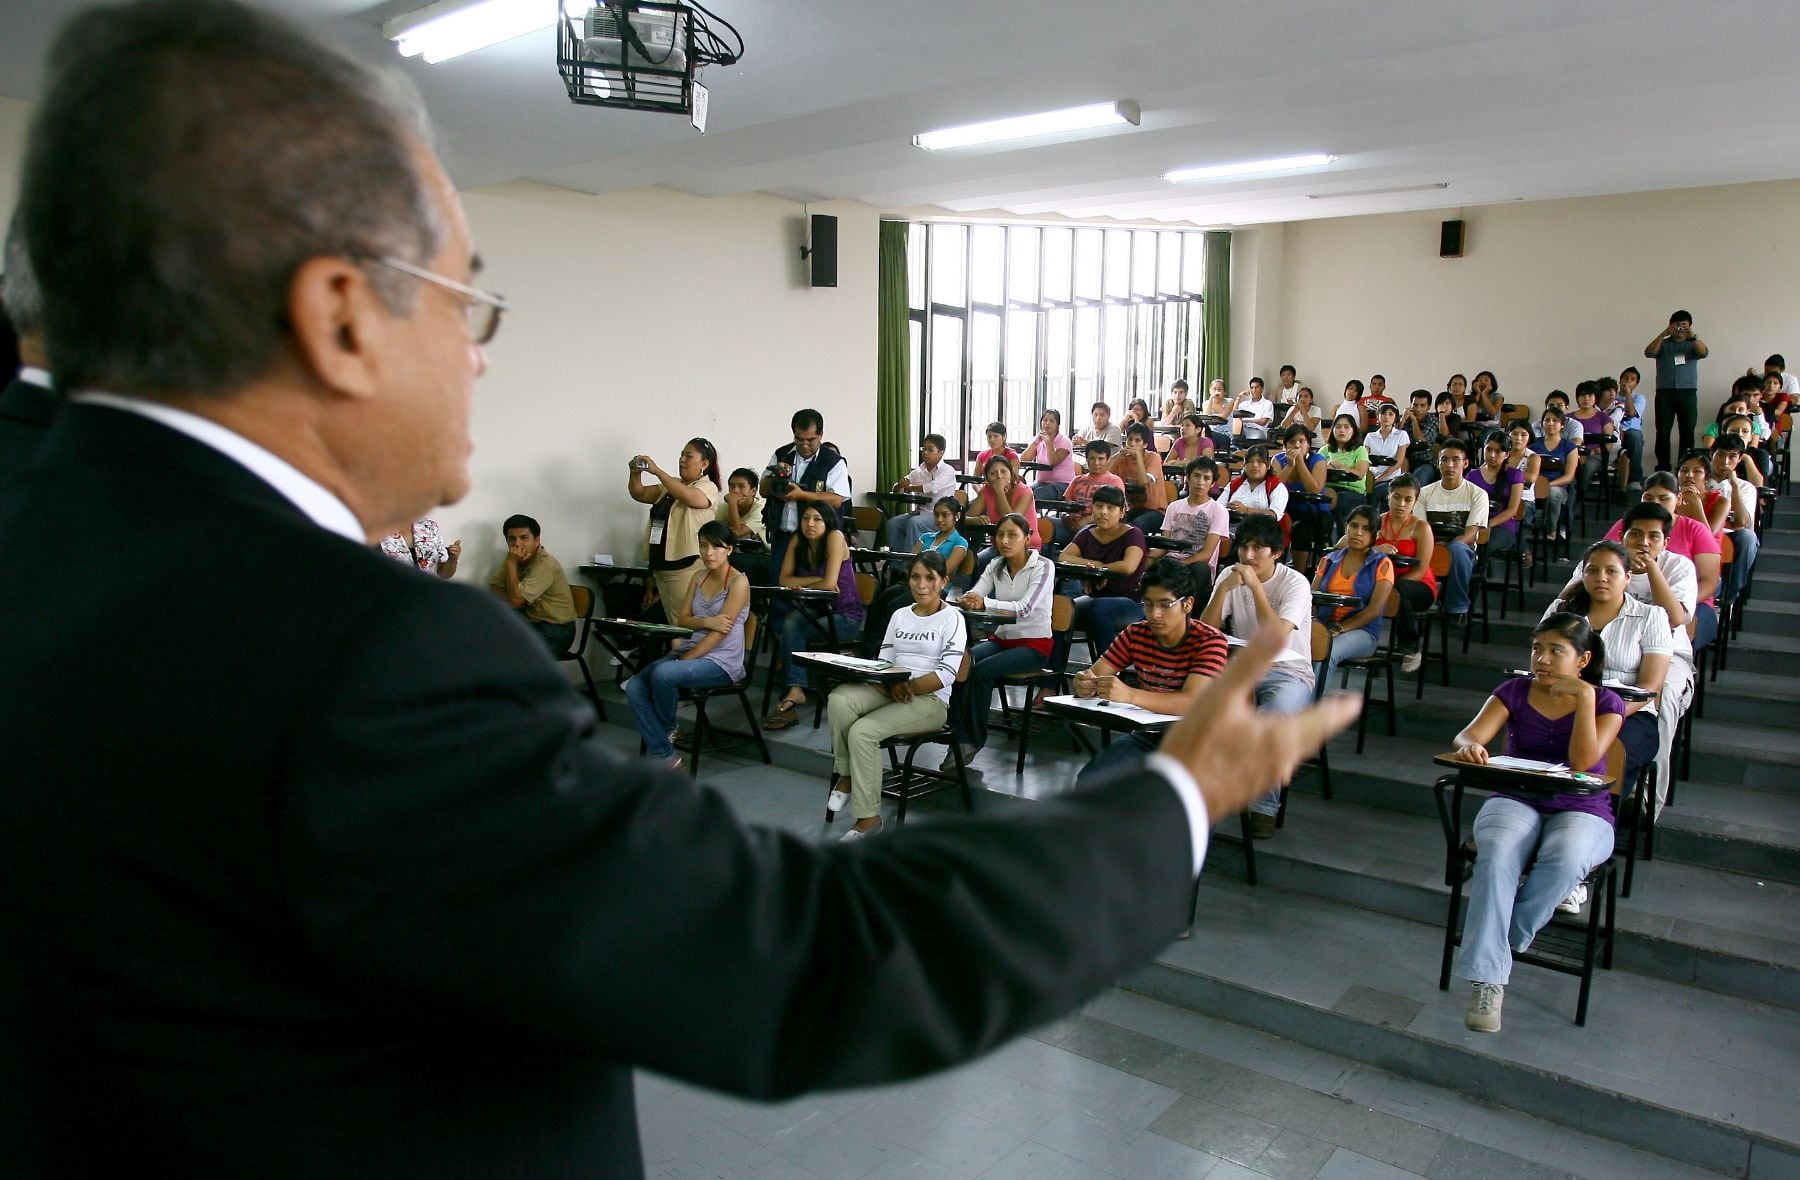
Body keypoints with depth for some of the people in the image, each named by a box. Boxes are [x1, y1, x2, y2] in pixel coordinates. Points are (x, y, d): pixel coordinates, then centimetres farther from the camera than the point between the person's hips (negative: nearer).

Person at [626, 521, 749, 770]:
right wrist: (706, 622, -14)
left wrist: (683, 661, -18)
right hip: (688, 651, 7)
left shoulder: (738, 582, -7)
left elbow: (720, 632, -14)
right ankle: (663, 756, -17)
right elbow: (682, 620, 9)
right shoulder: (698, 576, 14)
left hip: (721, 662, -7)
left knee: (663, 673, -32)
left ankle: (667, 730, -3)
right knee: (635, 687, -17)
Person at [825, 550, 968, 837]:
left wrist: (909, 687, -21)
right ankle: (845, 775, -11)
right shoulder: (899, 615, 17)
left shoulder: (952, 618, -1)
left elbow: (947, 673, -12)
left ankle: (868, 816, -18)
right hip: (891, 692, 5)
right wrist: (890, 685, -12)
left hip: (930, 699, -5)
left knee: (863, 731, -29)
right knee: (840, 699, -27)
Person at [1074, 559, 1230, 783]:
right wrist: (1085, 684, -29)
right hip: (1148, 734, 4)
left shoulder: (1210, 641, -14)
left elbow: (1191, 702, -29)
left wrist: (1129, 695, -45)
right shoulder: (1135, 634, 2)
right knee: (1087, 782, -22)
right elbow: (1094, 674, -2)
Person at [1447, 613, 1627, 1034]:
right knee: (1497, 855, -34)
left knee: (1565, 858, -38)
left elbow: (1583, 760, -13)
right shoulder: (1515, 691, 7)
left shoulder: (1606, 702, 4)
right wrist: (1470, 746, -33)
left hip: (1581, 810, -1)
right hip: (1516, 801, 1)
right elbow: (1470, 734, -8)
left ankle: (1506, 940, -17)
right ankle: (1487, 979, -36)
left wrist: (1584, 696, -13)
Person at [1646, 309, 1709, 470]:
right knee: (1663, 431, -2)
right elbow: (1649, 352, -7)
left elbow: (1703, 353, -7)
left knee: (1688, 431, -2)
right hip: (1665, 392, 0)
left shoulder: (1692, 344, 14)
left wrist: (1693, 336, -22)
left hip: (1688, 392, 0)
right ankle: (1662, 467, 1)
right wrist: (1663, 334, -18)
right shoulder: (1663, 344, 13)